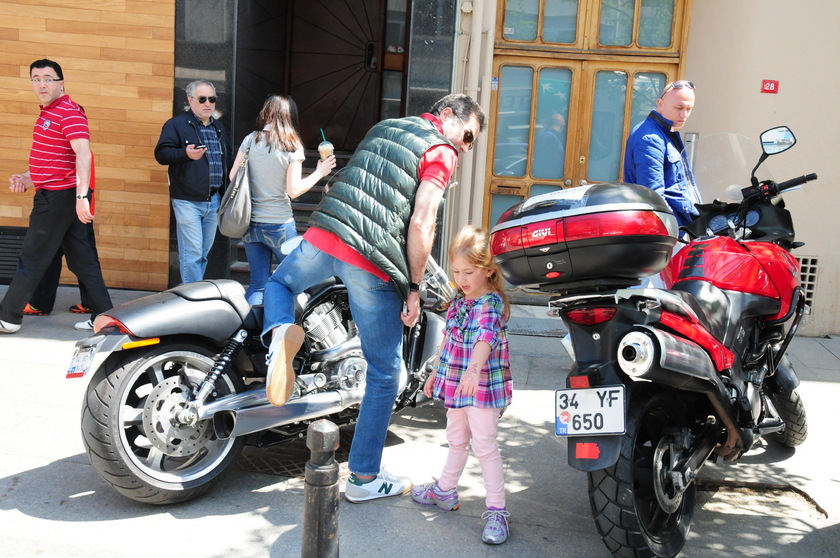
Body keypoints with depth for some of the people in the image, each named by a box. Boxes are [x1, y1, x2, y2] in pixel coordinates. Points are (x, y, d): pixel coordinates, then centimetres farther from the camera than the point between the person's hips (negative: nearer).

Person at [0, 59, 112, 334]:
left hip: (59, 196, -10)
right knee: (81, 258, 9)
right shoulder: (48, 113, 17)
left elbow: (83, 154, -27)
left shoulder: (69, 112, -14)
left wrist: (81, 196, -35)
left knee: (31, 259, 1)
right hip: (54, 195, 10)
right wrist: (28, 177, 16)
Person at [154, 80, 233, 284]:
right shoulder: (176, 124, -2)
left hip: (213, 200, 7)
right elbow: (161, 153, -11)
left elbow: (228, 159, 28)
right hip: (187, 200, -7)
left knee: (204, 253, 13)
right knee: (192, 254, -8)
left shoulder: (219, 128, 19)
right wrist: (186, 153, -27)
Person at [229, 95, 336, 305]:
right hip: (279, 225, -4)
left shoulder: (250, 140, 1)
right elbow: (293, 190, -13)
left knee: (258, 282, 10)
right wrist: (319, 173, -1)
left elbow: (233, 176, 3)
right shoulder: (292, 146, -9)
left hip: (250, 223, 4)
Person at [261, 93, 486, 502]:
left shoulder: (384, 126, 23)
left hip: (323, 237, 5)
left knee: (279, 282, 35)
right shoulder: (441, 152, 0)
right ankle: (364, 478, 19)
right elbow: (421, 224, -10)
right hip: (373, 267, -5)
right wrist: (414, 289, -3)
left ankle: (280, 332, 0)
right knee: (385, 375, 10)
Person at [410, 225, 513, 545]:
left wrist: (474, 369, -56)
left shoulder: (491, 304, -20)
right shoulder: (459, 300, 5)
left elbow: (485, 338, -39)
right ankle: (445, 491, 39)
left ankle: (497, 511, 7)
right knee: (456, 440, 22)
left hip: (483, 386, -8)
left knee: (485, 446, -3)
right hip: (456, 384, 8)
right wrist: (437, 372, 21)